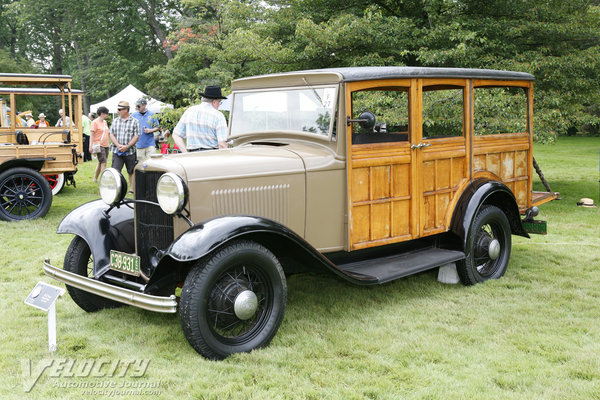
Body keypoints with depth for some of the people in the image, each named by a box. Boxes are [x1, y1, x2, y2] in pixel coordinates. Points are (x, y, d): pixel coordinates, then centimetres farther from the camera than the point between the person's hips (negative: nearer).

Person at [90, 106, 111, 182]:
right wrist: (91, 146, -16)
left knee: (100, 163, 13)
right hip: (99, 145, -8)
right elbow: (92, 135, -12)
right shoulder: (95, 122, -8)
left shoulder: (105, 122, 16)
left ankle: (95, 178, 24)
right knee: (103, 163, -13)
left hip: (105, 145, 8)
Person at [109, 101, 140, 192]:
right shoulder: (115, 121, 10)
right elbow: (112, 135, 7)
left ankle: (132, 189, 18)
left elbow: (136, 136, -5)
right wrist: (118, 145, -10)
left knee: (131, 172, 7)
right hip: (117, 151, 2)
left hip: (130, 151, -2)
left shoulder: (134, 121, 0)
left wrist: (127, 146, -15)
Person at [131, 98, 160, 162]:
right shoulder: (133, 115, 6)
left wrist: (150, 130, -8)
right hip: (138, 144, 1)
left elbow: (157, 127, 10)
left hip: (150, 144, -1)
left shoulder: (152, 115, 5)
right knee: (140, 163, 2)